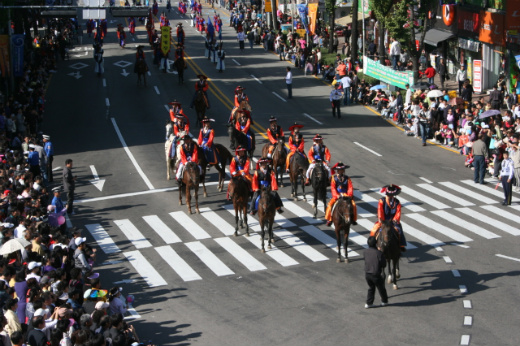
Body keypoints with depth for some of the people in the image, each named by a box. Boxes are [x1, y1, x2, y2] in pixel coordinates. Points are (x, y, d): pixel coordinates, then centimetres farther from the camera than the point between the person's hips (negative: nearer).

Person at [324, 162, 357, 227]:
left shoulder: (347, 178, 4)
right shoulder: (334, 178, 1)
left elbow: (350, 188, -1)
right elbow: (333, 188, -5)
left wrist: (349, 195, -18)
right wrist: (337, 195, -19)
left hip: (346, 195, 1)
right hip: (337, 195, -1)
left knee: (353, 204, -20)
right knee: (330, 205, -24)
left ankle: (353, 219, -6)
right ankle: (329, 219, -11)